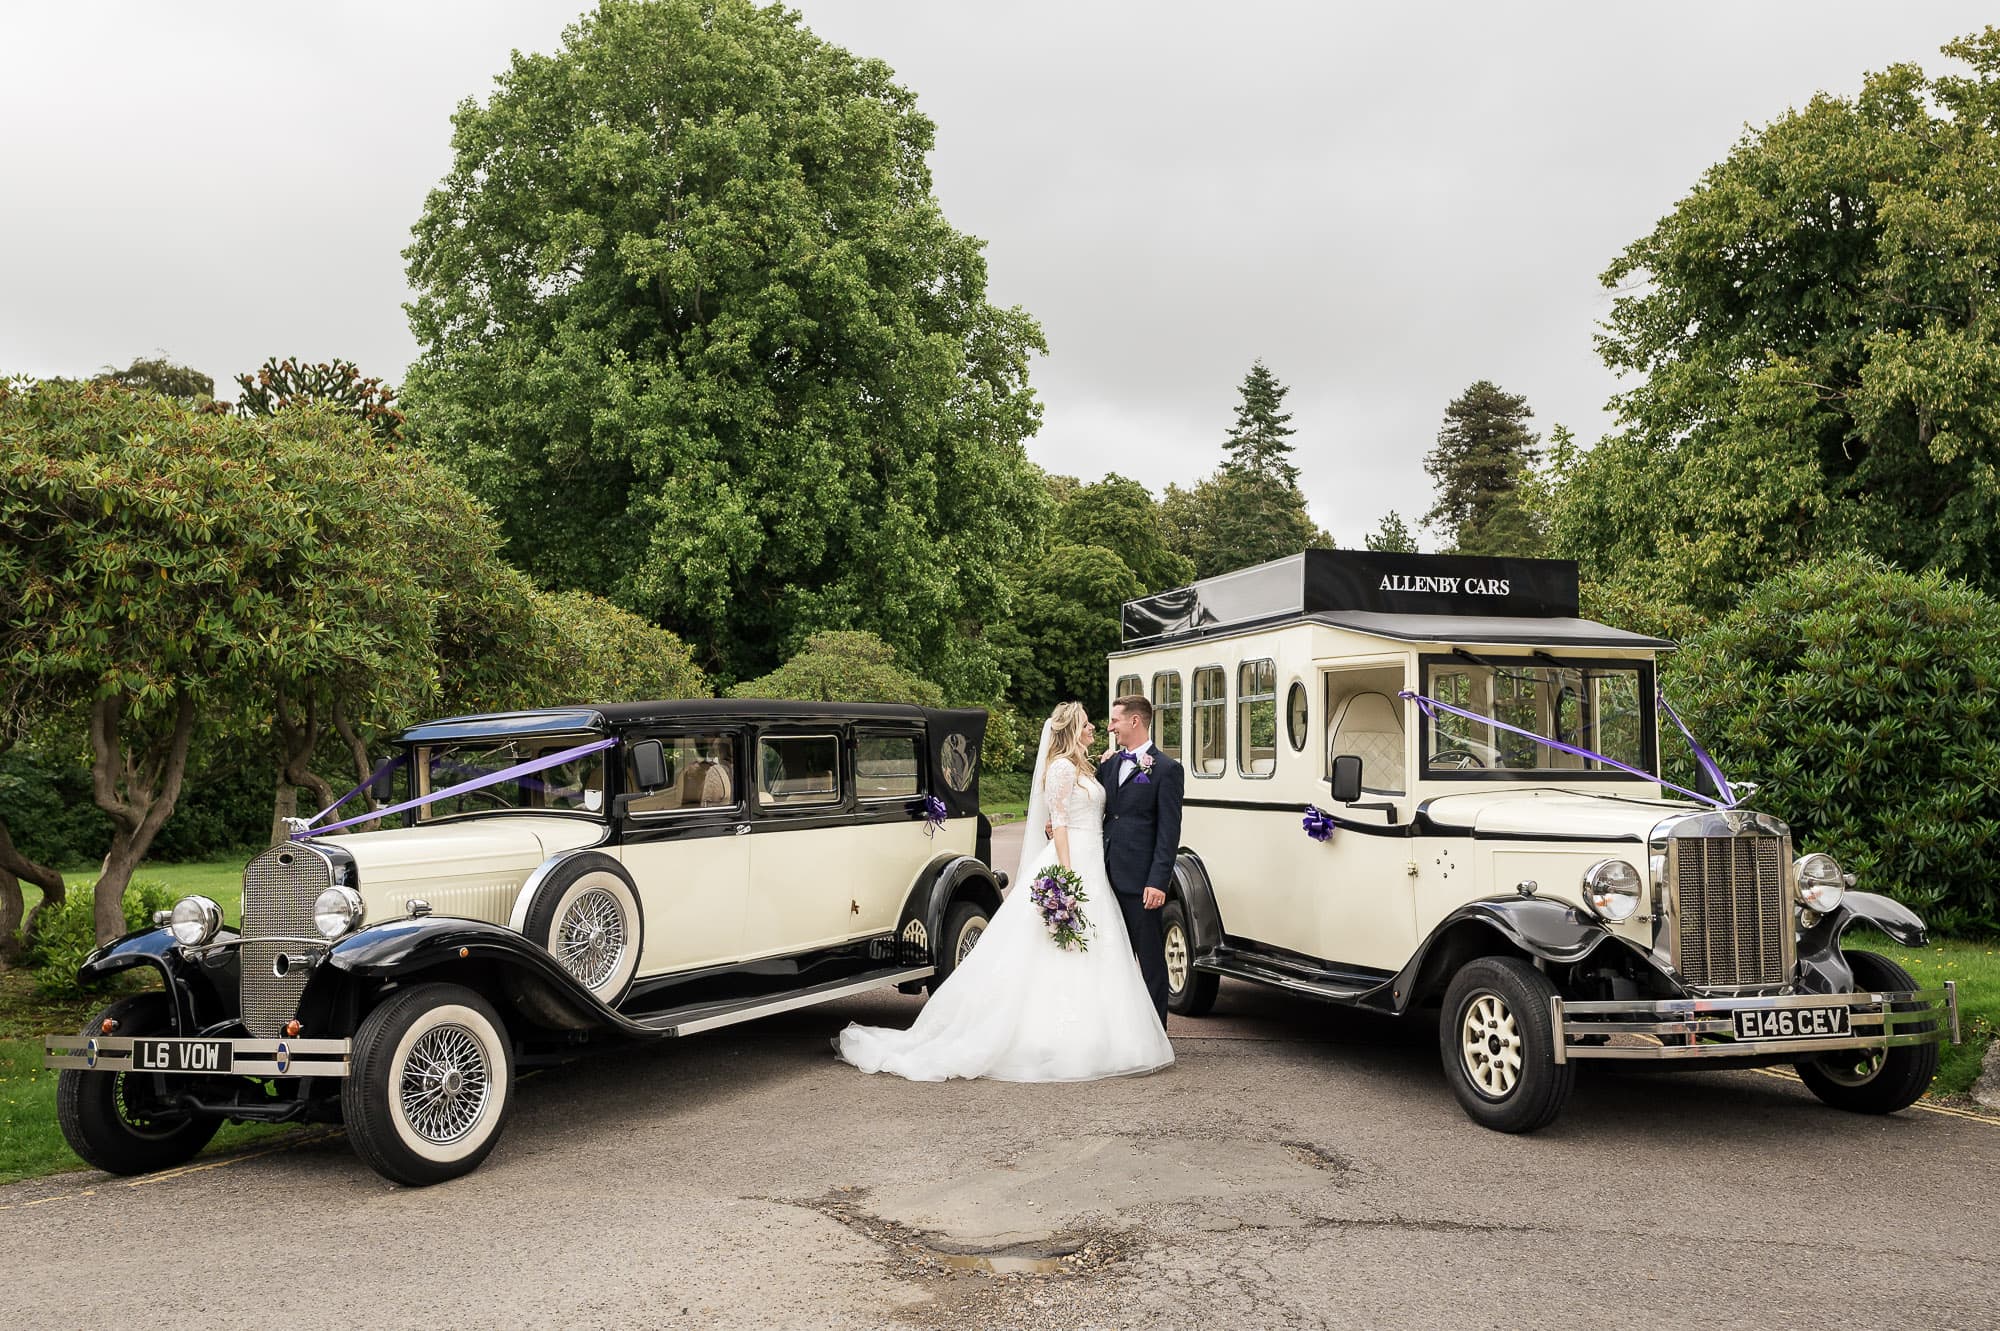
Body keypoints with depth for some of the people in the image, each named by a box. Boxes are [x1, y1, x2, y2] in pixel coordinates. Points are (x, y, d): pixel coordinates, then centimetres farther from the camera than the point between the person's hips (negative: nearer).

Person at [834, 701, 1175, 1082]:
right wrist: (1067, 876, -23)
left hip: (1090, 869, 9)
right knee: (1062, 961, -7)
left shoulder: (1084, 768, 19)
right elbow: (1059, 823, -17)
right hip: (1072, 865, -9)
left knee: (1086, 961, 9)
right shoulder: (1062, 767, -10)